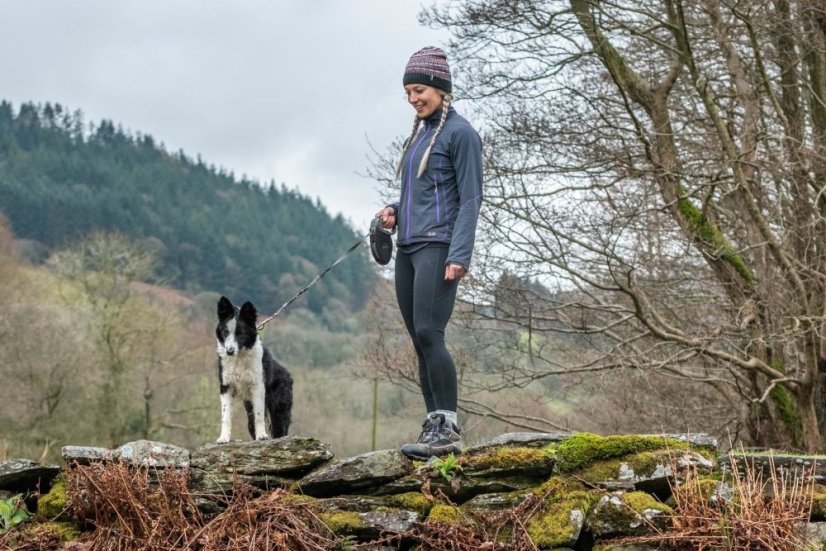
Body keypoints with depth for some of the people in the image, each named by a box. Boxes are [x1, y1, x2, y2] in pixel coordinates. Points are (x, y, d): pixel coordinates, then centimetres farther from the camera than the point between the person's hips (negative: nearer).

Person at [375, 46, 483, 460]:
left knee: (428, 333, -17)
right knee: (419, 340, 5)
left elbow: (470, 199, -10)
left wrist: (459, 255, -19)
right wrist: (395, 212, 7)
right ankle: (434, 426, 7)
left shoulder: (460, 133, -4)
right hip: (408, 247, 8)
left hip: (438, 247, -8)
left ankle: (447, 428, -15)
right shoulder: (419, 132, 19)